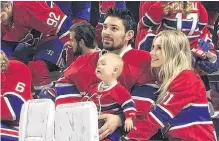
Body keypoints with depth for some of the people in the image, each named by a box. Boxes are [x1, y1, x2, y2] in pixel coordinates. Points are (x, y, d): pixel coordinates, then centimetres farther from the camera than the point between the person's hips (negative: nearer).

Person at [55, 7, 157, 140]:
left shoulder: (143, 61, 1)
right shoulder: (85, 61, 16)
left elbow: (143, 103, -9)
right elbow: (65, 86, 7)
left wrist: (120, 119, -25)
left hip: (123, 129, -4)